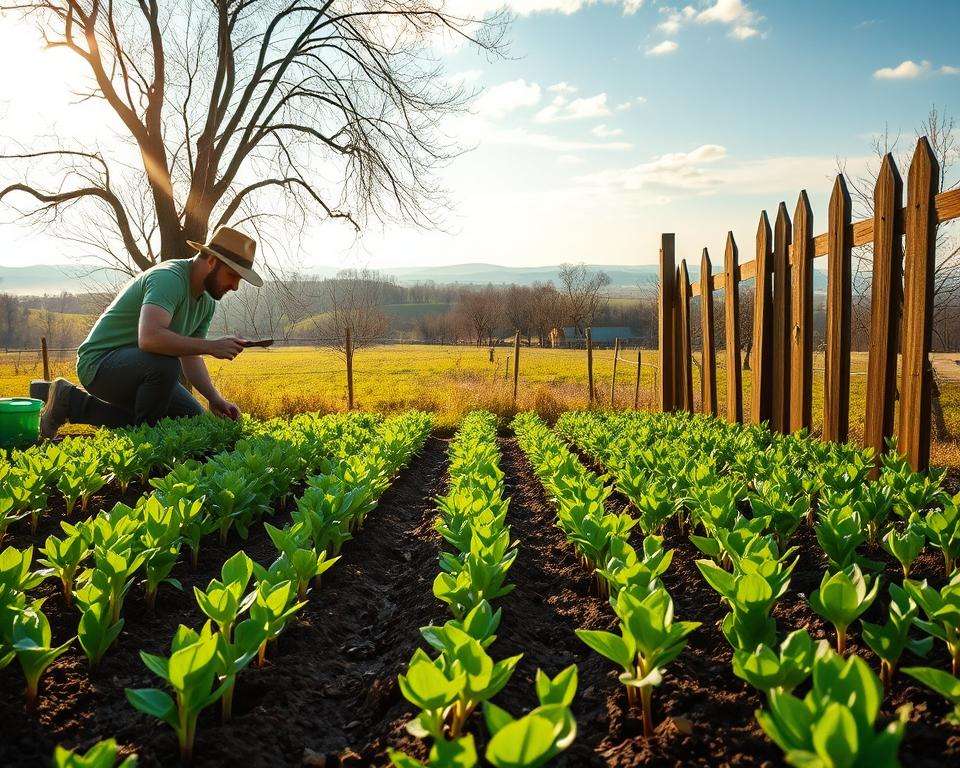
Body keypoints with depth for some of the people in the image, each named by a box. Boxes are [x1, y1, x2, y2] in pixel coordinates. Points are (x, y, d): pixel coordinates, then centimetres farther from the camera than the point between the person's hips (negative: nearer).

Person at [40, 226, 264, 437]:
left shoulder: (207, 302, 6)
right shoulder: (168, 278, -24)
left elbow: (190, 357, 11)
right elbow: (149, 338, -41)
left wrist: (214, 398, -4)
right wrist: (211, 346, -35)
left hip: (140, 366, 10)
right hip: (99, 363, -10)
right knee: (165, 364, -36)